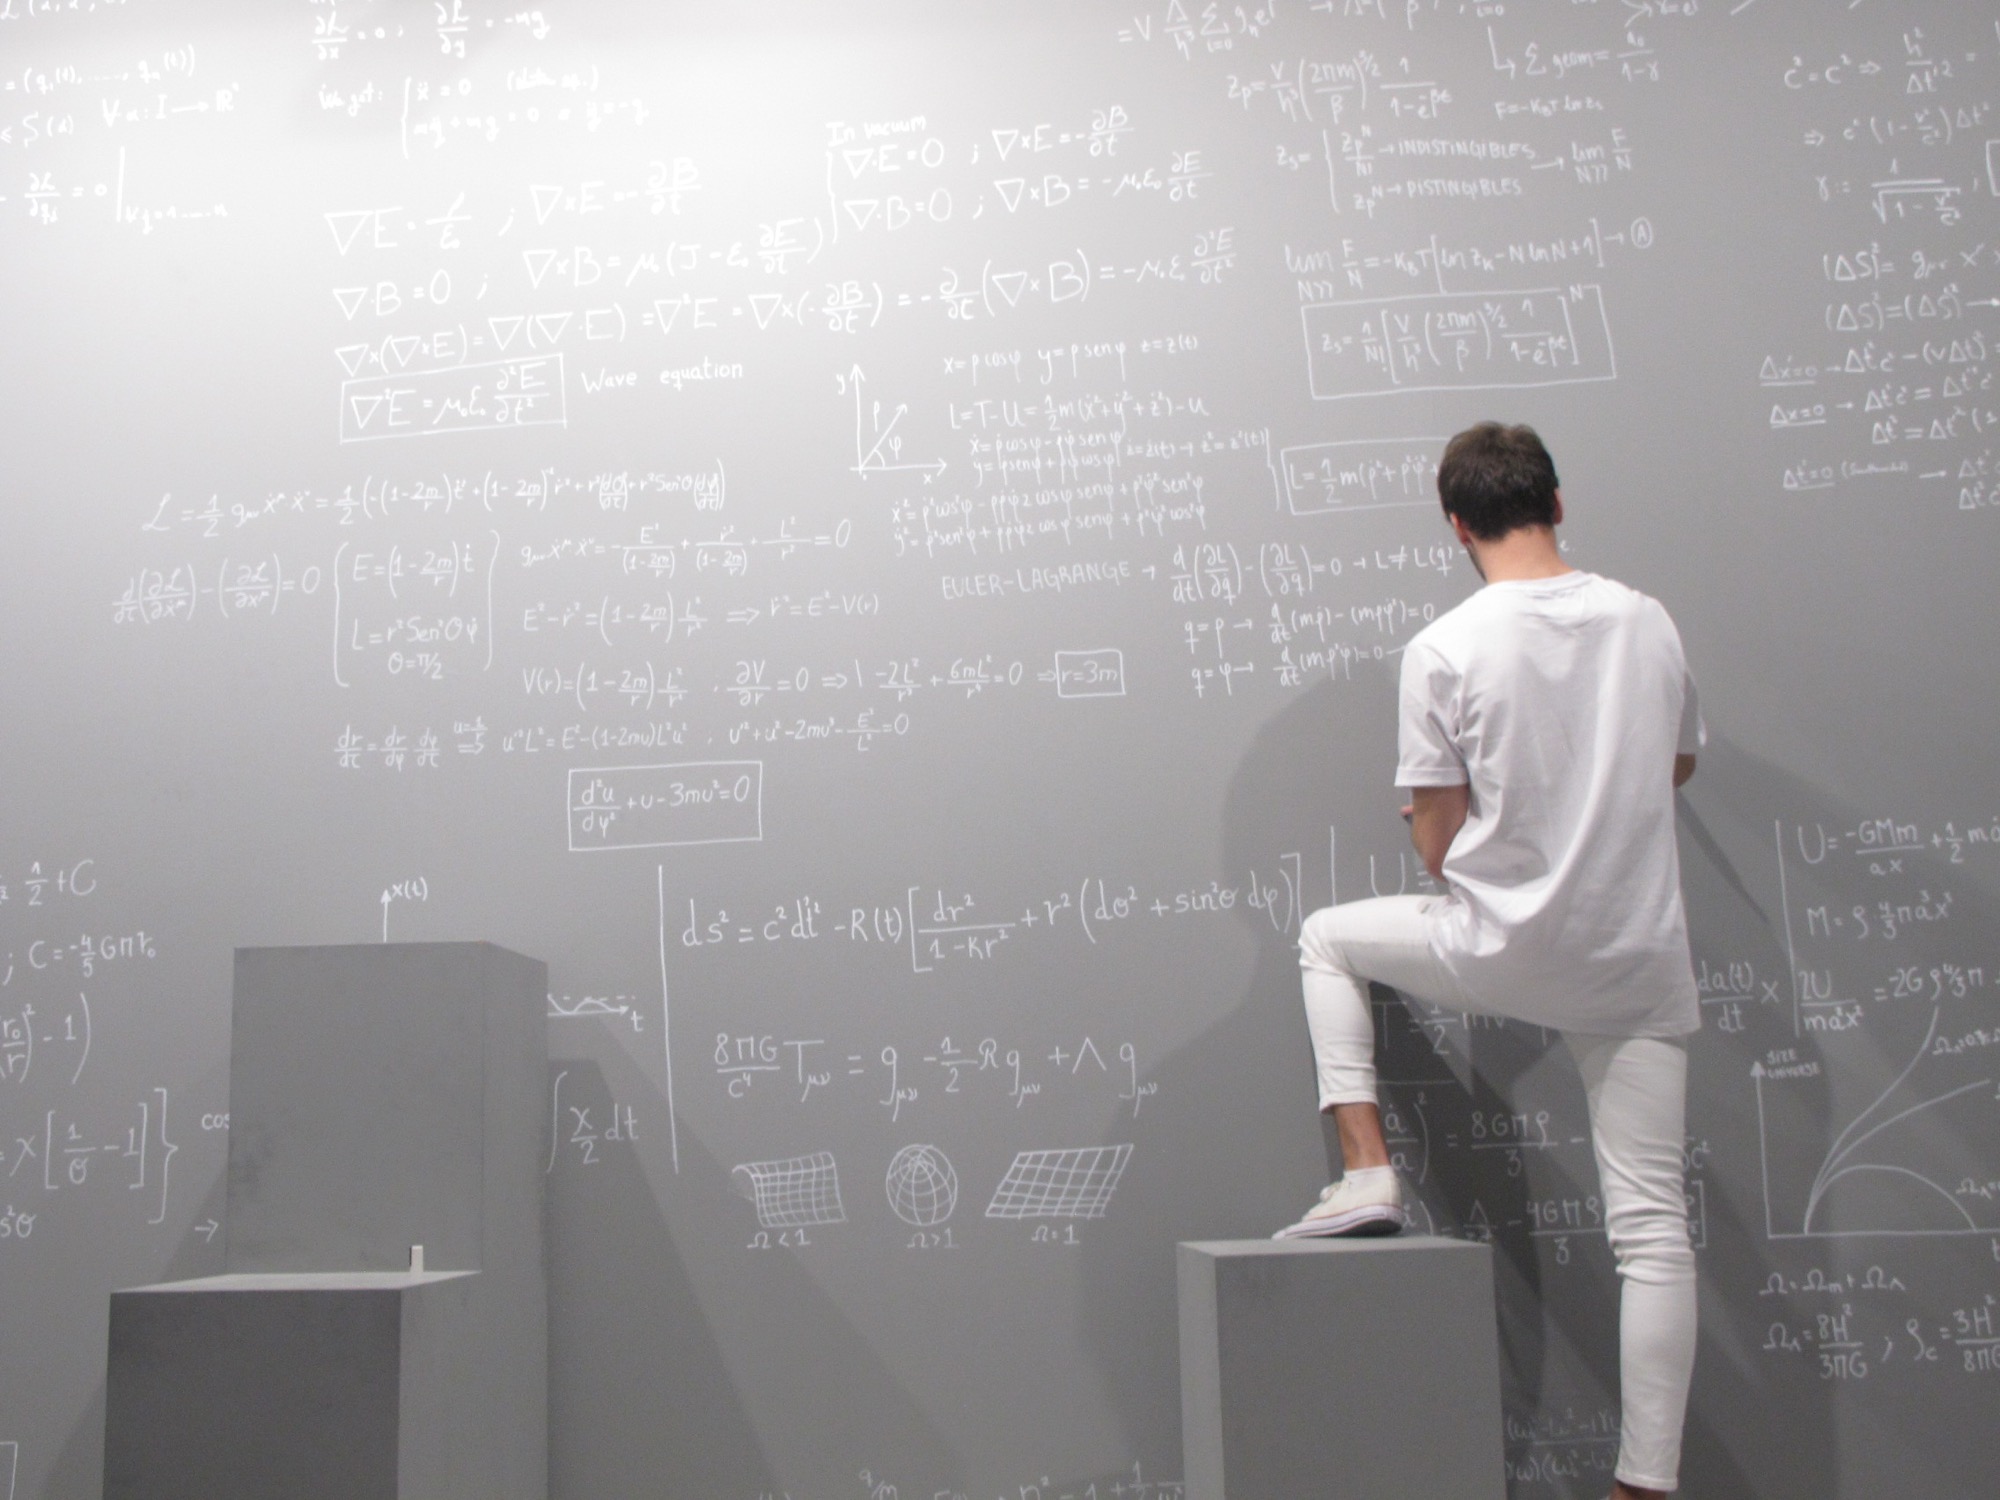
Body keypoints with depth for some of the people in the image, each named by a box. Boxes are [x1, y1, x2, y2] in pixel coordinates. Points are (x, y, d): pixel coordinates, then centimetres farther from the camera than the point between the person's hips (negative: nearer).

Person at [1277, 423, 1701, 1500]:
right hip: (1643, 966, 4)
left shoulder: (1445, 649, -11)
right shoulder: (1646, 622, 3)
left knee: (1329, 937, 22)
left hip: (1502, 953, -4)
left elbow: (1437, 844, -7)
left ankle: (1367, 1170, 13)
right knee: (1652, 1227, 9)